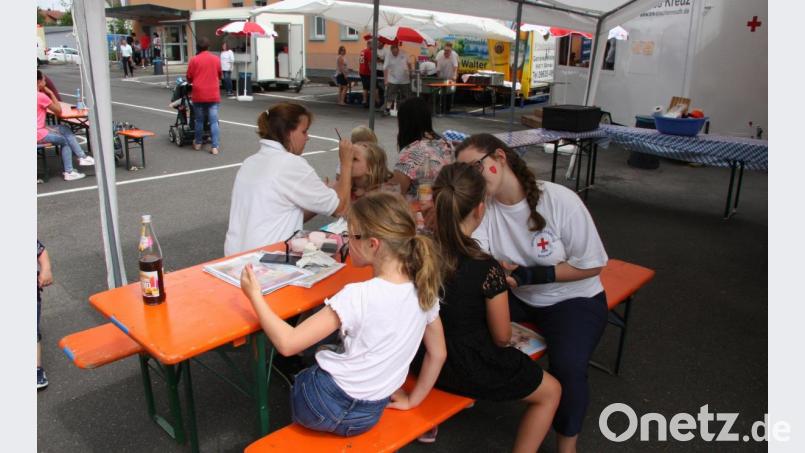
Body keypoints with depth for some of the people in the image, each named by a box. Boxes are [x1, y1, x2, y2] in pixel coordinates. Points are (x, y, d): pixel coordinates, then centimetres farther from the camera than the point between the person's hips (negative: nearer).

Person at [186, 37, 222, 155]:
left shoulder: (194, 60, -4)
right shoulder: (216, 59, 1)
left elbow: (189, 78, 1)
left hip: (198, 94, 0)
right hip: (213, 94, 1)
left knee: (199, 120, 13)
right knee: (214, 121, -1)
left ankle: (197, 143, 26)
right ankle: (214, 147, -6)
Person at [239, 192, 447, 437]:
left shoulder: (358, 296, -27)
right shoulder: (423, 291, -9)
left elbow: (287, 344, -22)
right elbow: (438, 354, 3)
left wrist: (254, 294, -11)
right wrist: (413, 399, 15)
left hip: (325, 405, -5)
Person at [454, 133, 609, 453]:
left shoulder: (560, 201, -22)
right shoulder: (482, 205, -10)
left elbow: (592, 265, -16)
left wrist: (532, 275, -24)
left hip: (573, 298, -3)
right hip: (516, 295, 4)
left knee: (567, 365, -28)